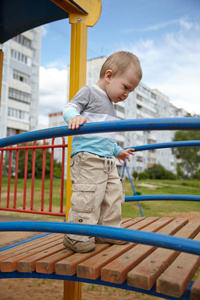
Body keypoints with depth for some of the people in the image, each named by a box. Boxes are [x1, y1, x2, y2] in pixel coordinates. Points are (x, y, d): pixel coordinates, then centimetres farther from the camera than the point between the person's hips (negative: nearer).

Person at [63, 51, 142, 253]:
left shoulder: (110, 105, 26)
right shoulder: (89, 92, 1)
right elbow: (69, 107, -8)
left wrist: (118, 151, 41)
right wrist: (74, 117, -30)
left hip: (107, 160, 9)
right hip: (87, 156, -9)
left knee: (114, 194, 11)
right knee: (88, 196, -13)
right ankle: (76, 236, 0)